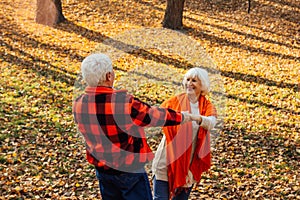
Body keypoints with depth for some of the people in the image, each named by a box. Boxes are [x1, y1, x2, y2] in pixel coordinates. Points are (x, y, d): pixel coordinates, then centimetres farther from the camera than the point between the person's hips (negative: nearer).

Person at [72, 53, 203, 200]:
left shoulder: (78, 105, -11)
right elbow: (156, 116, -14)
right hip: (129, 170, -5)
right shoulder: (124, 102, -27)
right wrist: (189, 117, 3)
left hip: (101, 169, 6)